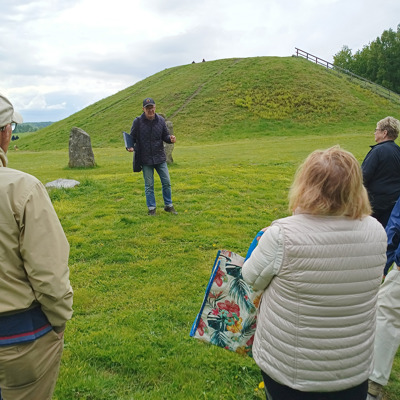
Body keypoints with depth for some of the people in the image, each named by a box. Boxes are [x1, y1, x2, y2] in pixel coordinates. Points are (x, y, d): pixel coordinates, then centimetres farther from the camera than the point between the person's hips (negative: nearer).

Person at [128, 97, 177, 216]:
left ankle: (168, 205, 22)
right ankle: (151, 208, 19)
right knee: (149, 185, 6)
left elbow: (165, 136, 8)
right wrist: (130, 147, -19)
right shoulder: (138, 121, -5)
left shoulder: (161, 120, 2)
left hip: (160, 158, 2)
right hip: (146, 159, -2)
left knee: (166, 182, 6)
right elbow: (132, 138, 1)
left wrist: (170, 138, -15)